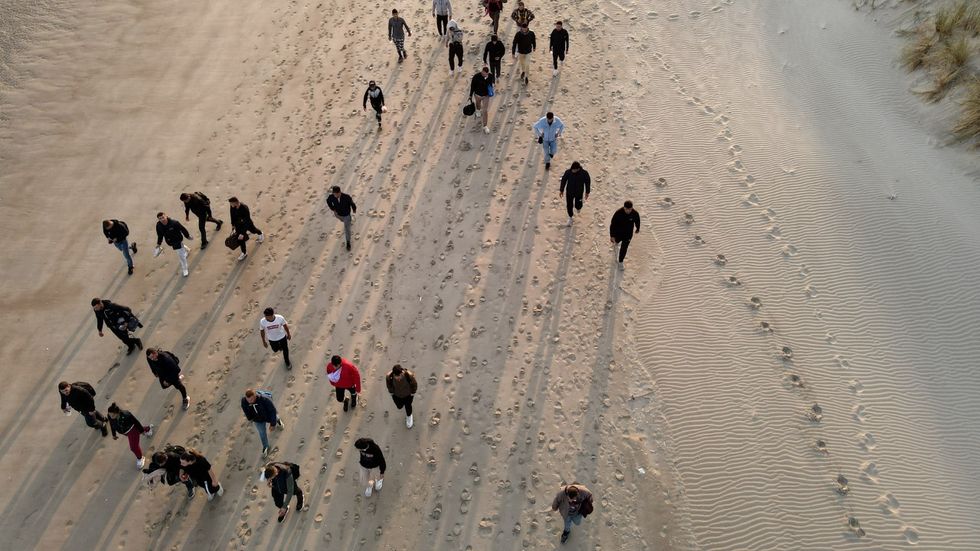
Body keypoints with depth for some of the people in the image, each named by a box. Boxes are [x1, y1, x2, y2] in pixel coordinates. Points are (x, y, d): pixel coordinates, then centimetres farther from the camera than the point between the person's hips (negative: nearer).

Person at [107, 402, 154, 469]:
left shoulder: (126, 415, -42)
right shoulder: (110, 416, -28)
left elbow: (136, 422, -25)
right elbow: (111, 424, -6)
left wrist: (142, 431, -12)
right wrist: (114, 434, 7)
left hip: (132, 430, -6)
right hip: (123, 431, 6)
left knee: (134, 447, 2)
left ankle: (140, 458, 37)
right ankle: (148, 428, 70)